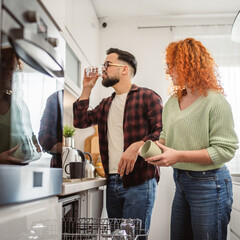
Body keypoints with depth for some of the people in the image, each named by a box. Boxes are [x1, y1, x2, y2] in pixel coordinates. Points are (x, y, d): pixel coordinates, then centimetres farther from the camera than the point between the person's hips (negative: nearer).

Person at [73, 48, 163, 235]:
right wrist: (87, 89, 12)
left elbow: (162, 132, -10)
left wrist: (137, 146, -25)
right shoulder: (106, 104, 20)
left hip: (139, 183, -6)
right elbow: (80, 121, 15)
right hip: (112, 182, 7)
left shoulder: (147, 97, -2)